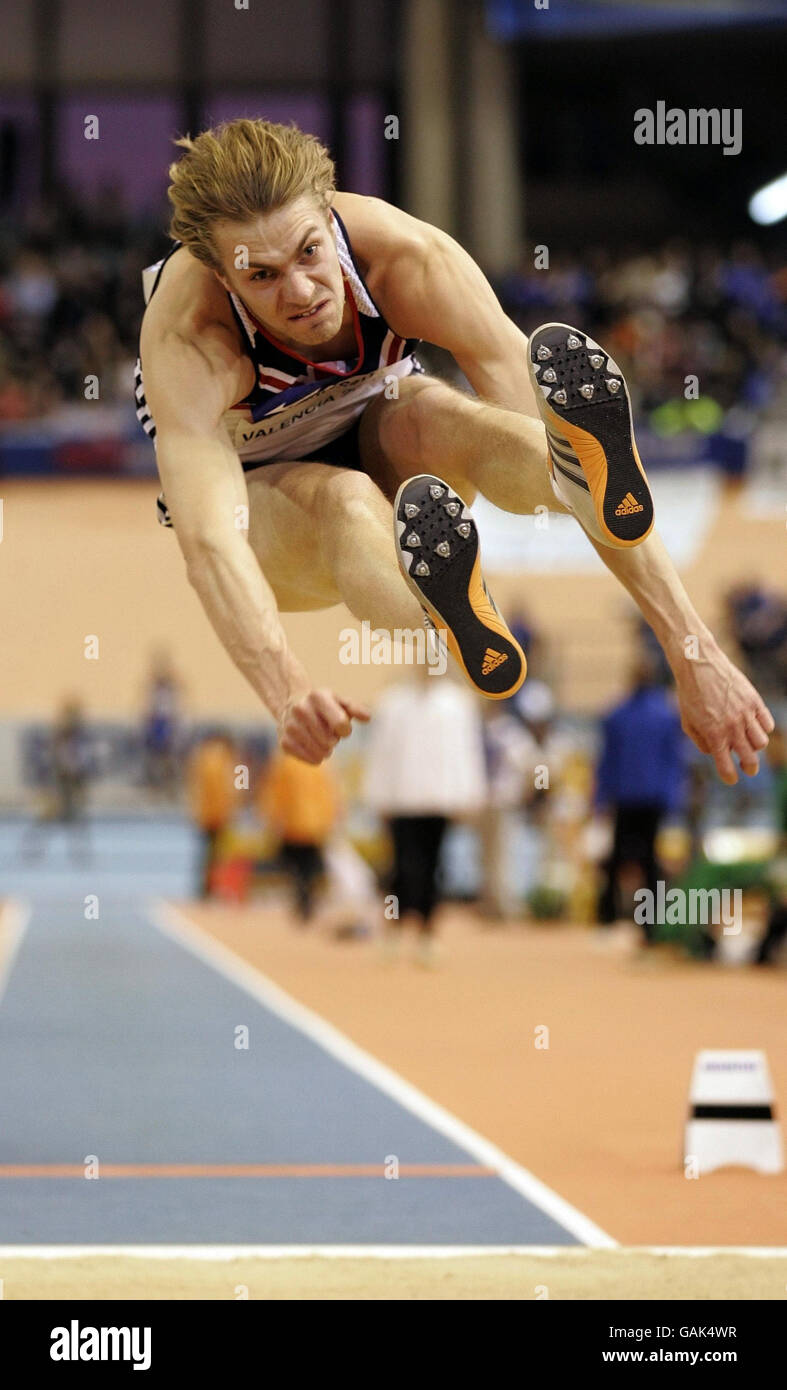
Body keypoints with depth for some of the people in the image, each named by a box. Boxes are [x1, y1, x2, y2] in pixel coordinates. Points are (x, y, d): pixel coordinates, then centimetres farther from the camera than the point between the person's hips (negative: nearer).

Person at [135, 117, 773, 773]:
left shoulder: (407, 256, -30)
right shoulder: (187, 338, -36)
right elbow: (206, 538, -49)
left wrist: (694, 650, -42)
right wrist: (286, 690, -70)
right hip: (258, 495, -2)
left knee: (432, 412, -35)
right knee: (342, 501, -40)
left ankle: (582, 473, -68)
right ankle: (449, 629, -73)